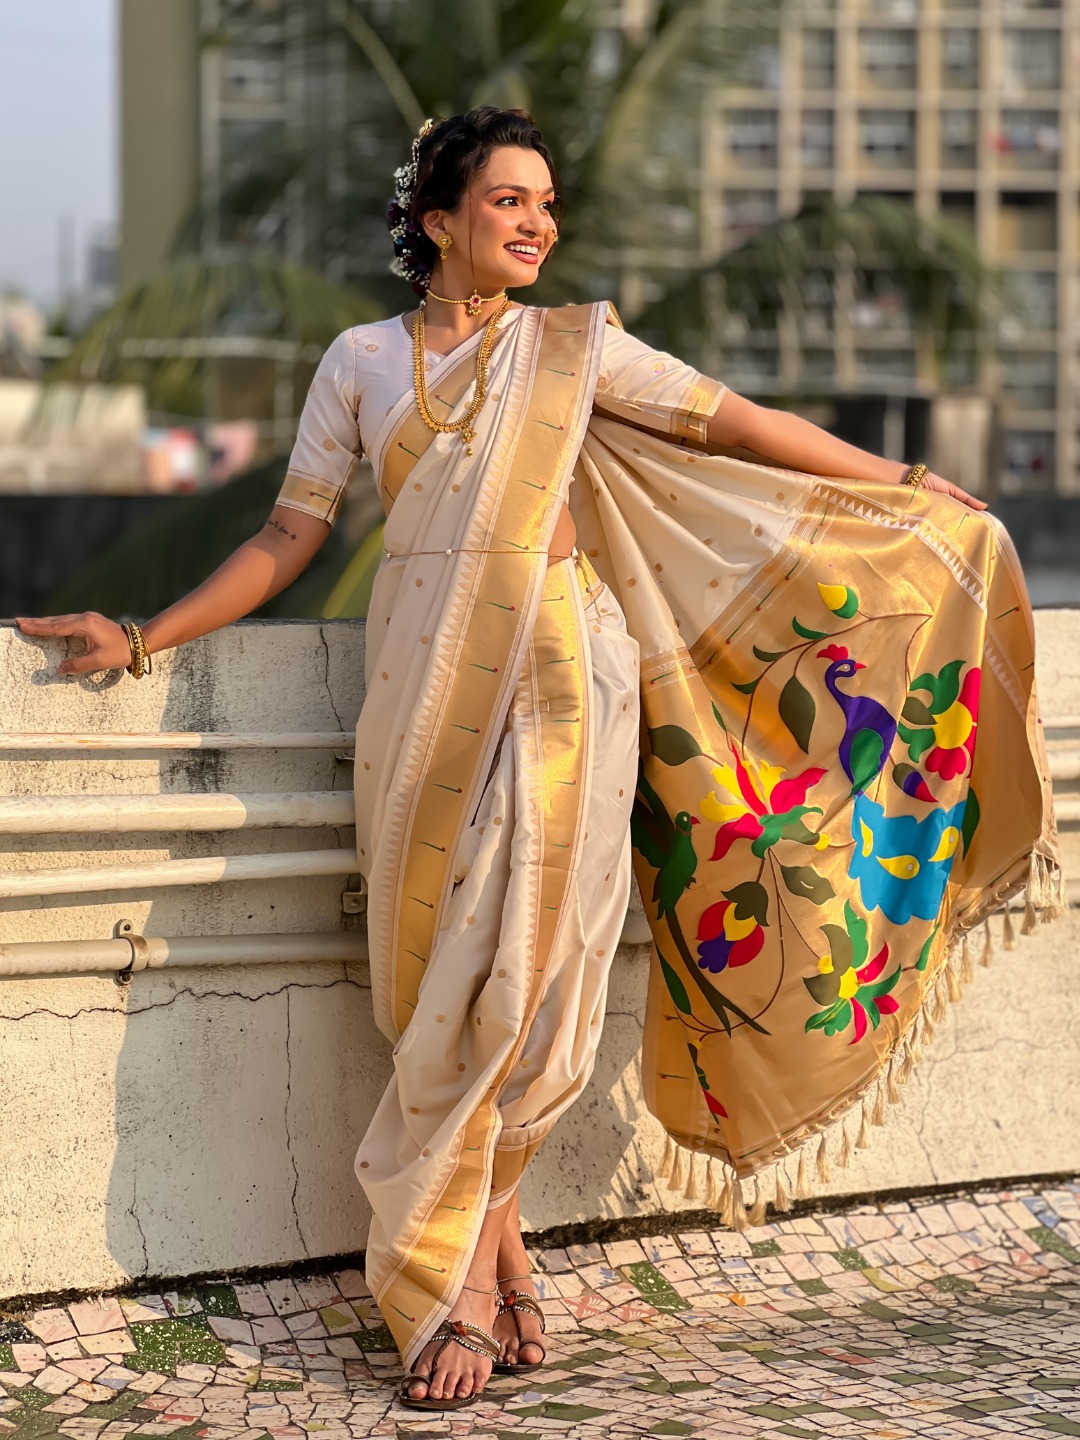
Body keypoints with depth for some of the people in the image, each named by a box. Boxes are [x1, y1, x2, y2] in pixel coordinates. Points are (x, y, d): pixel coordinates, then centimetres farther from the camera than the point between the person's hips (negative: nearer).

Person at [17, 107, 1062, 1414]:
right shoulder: (363, 361, 12)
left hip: (562, 681, 0)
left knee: (532, 975, -7)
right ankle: (484, 1257, 8)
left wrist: (901, 484, 11)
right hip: (430, 690, 0)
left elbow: (732, 424, 12)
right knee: (456, 984, -3)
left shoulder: (574, 347, 12)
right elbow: (291, 536, 13)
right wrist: (144, 639, 8)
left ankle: (454, 1260, 5)